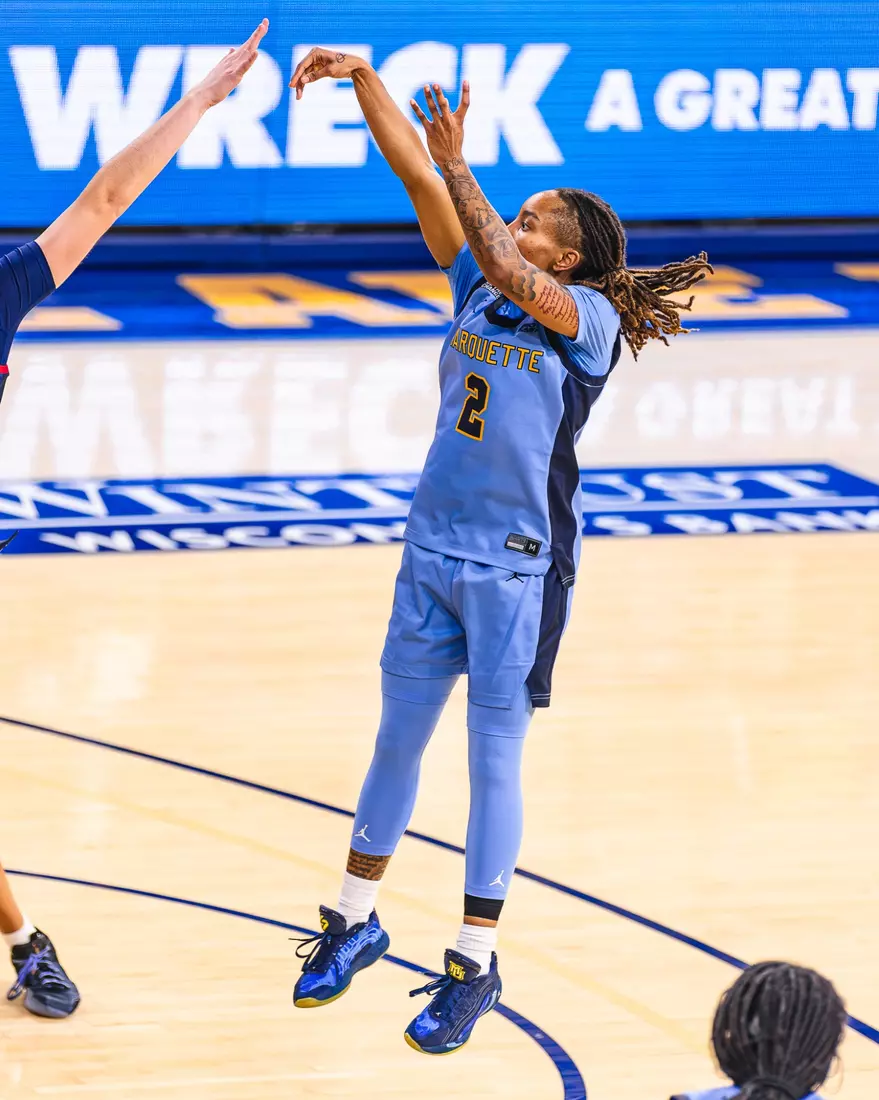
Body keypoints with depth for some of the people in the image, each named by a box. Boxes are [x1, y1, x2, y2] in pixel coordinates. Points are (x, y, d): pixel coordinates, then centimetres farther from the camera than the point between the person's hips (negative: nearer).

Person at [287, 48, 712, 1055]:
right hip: (434, 550, 6)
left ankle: (474, 966, 10)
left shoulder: (589, 316, -12)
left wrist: (457, 164, -32)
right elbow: (417, 178, -1)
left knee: (493, 761, 2)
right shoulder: (477, 286, 5)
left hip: (517, 567, -6)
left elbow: (512, 278, -31)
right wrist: (364, 83, -10)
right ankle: (354, 923, 29)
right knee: (397, 738, 15)